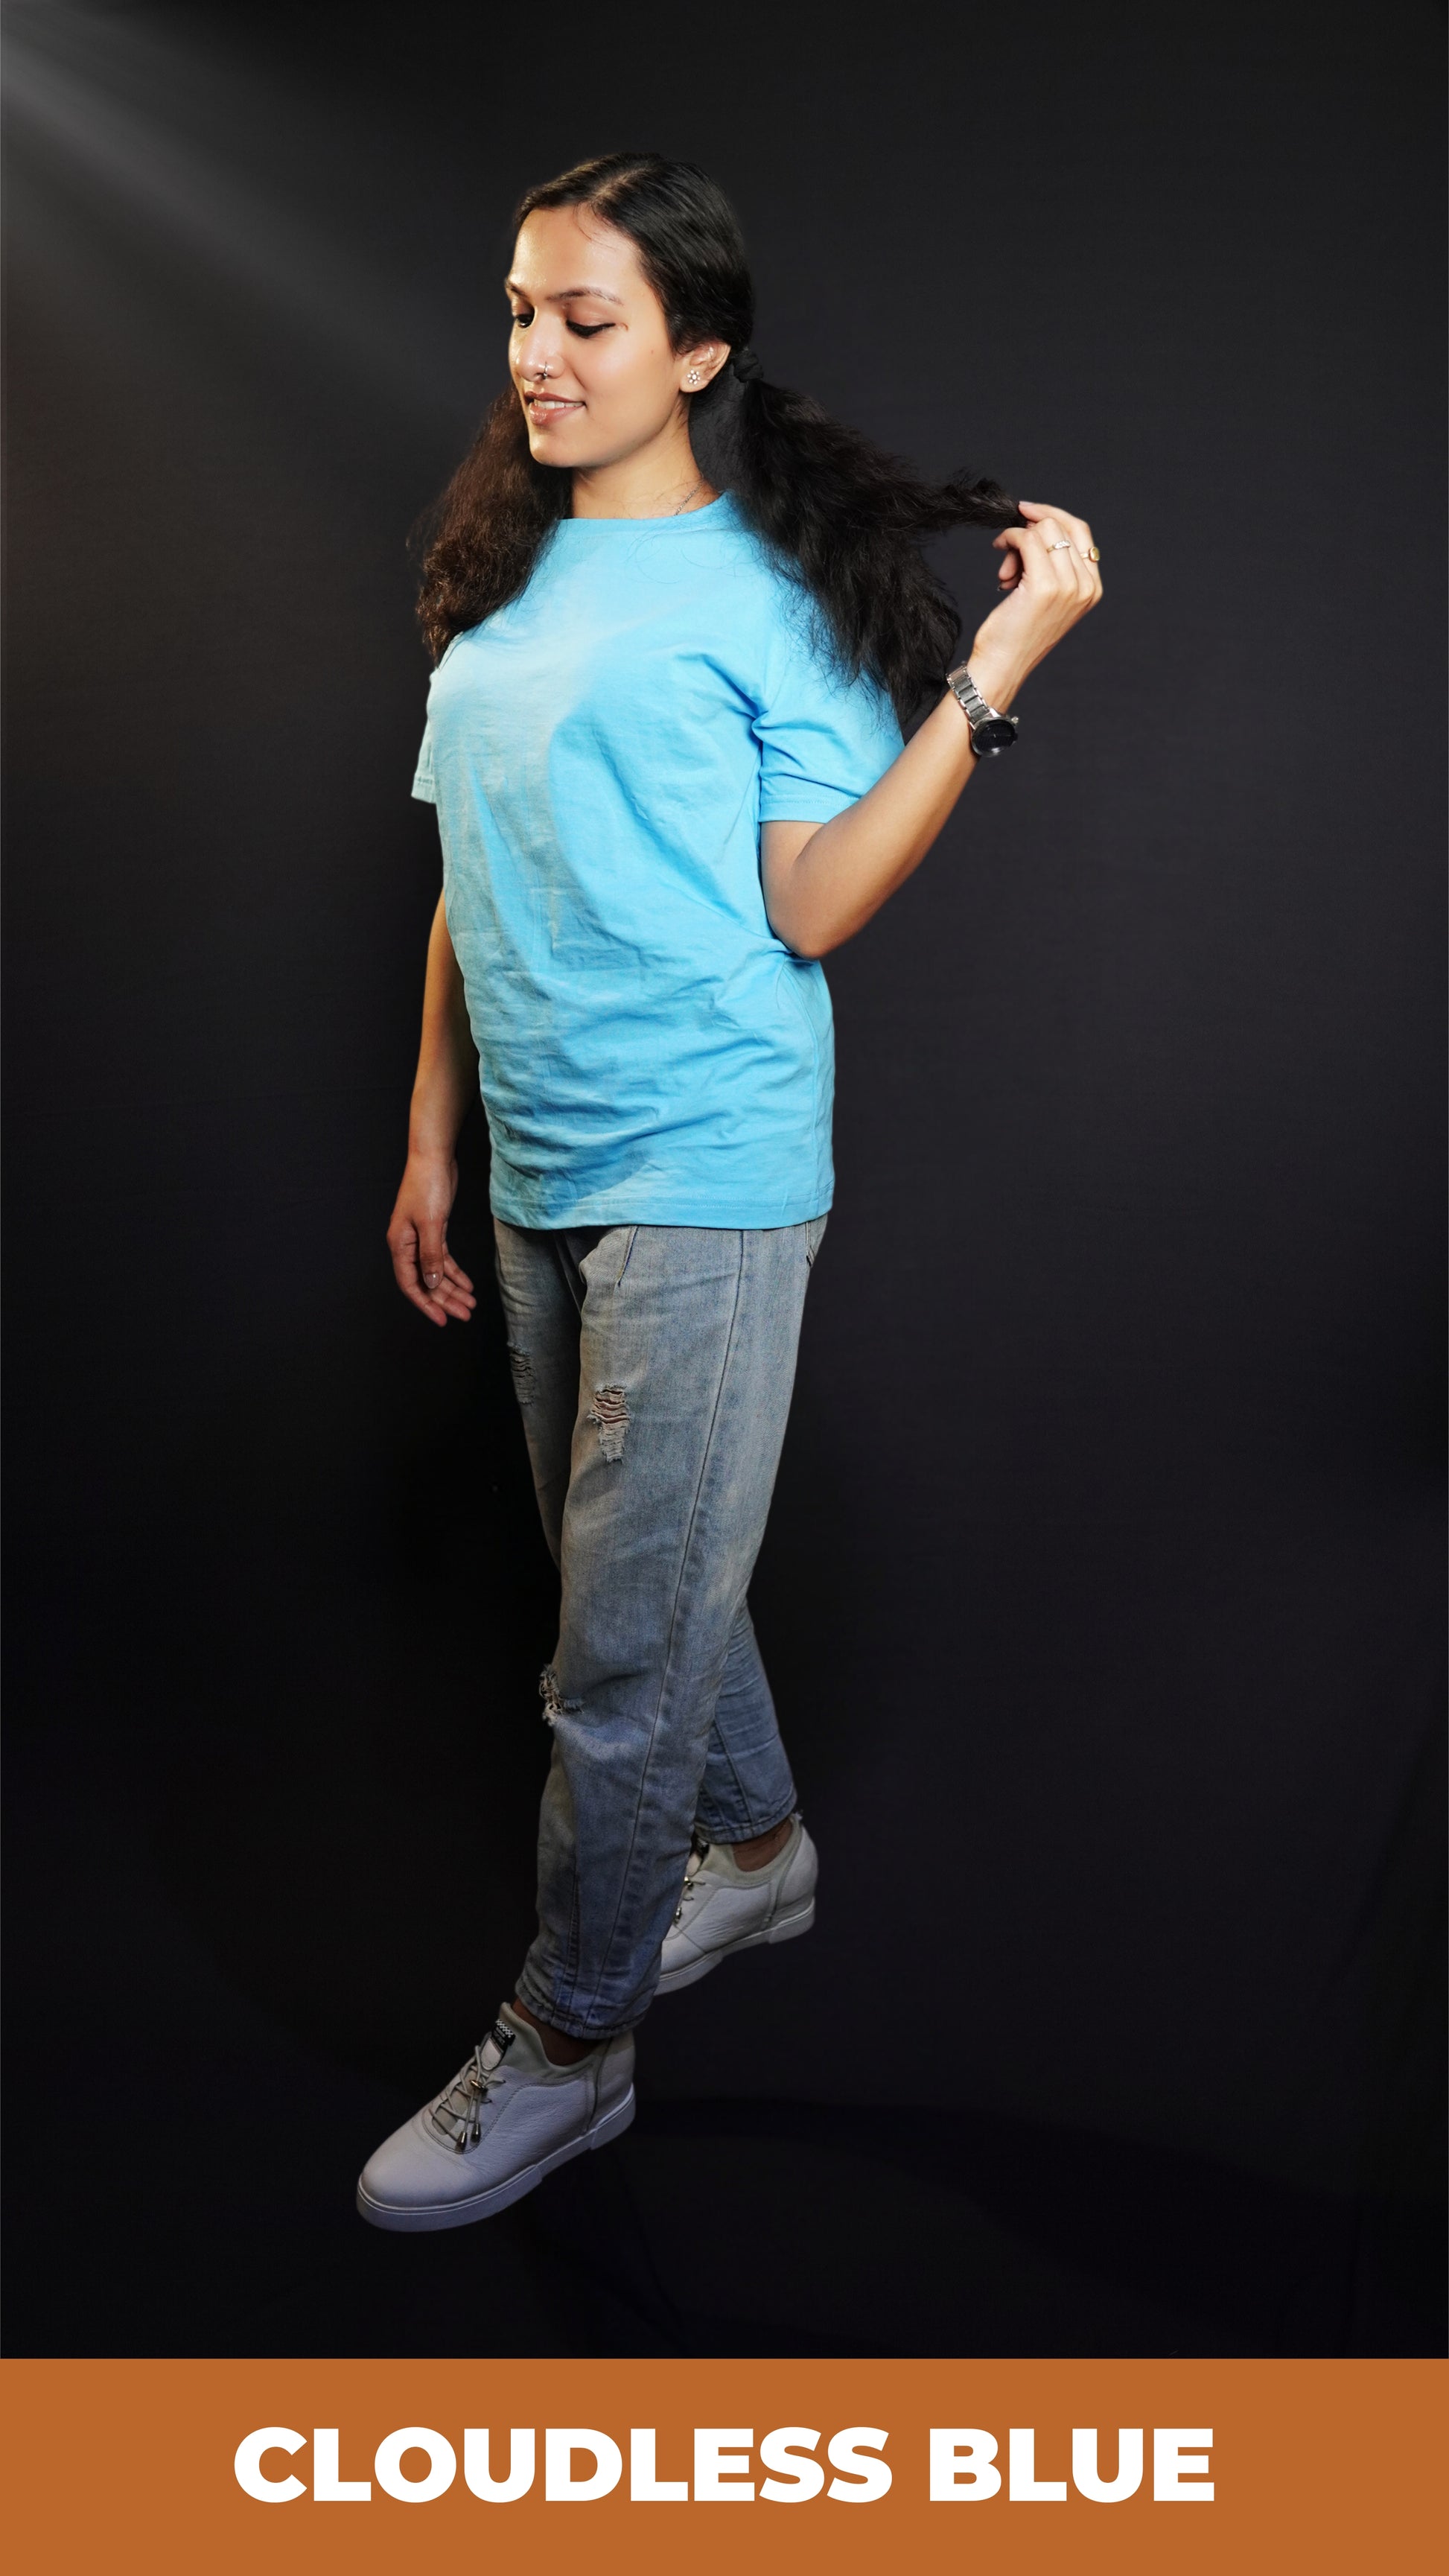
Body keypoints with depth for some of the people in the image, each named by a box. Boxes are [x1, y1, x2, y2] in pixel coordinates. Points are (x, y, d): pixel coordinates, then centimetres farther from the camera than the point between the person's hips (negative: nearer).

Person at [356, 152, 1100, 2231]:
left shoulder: (777, 584, -6)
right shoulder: (502, 577, 12)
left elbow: (812, 907, -12)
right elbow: (471, 889, 14)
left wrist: (996, 667, -18)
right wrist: (432, 1140, 14)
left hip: (704, 1175, -7)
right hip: (542, 1178, 7)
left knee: (626, 1638, 0)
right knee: (644, 1570, 21)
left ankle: (569, 2045, 17)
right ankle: (756, 1848, 44)